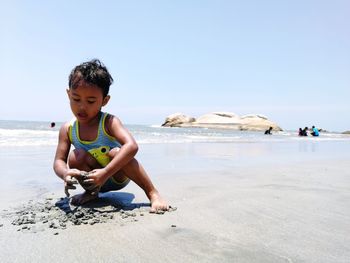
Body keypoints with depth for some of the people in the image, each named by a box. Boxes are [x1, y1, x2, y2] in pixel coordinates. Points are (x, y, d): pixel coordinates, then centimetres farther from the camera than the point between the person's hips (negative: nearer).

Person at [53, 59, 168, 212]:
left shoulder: (109, 122, -20)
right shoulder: (67, 129, -7)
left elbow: (131, 146, -36)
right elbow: (59, 161, -9)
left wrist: (106, 172, -43)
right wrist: (65, 173, -34)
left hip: (118, 176, -2)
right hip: (95, 180, 3)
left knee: (115, 152, -33)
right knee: (76, 156, -23)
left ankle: (153, 194, -23)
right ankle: (91, 192, 1)